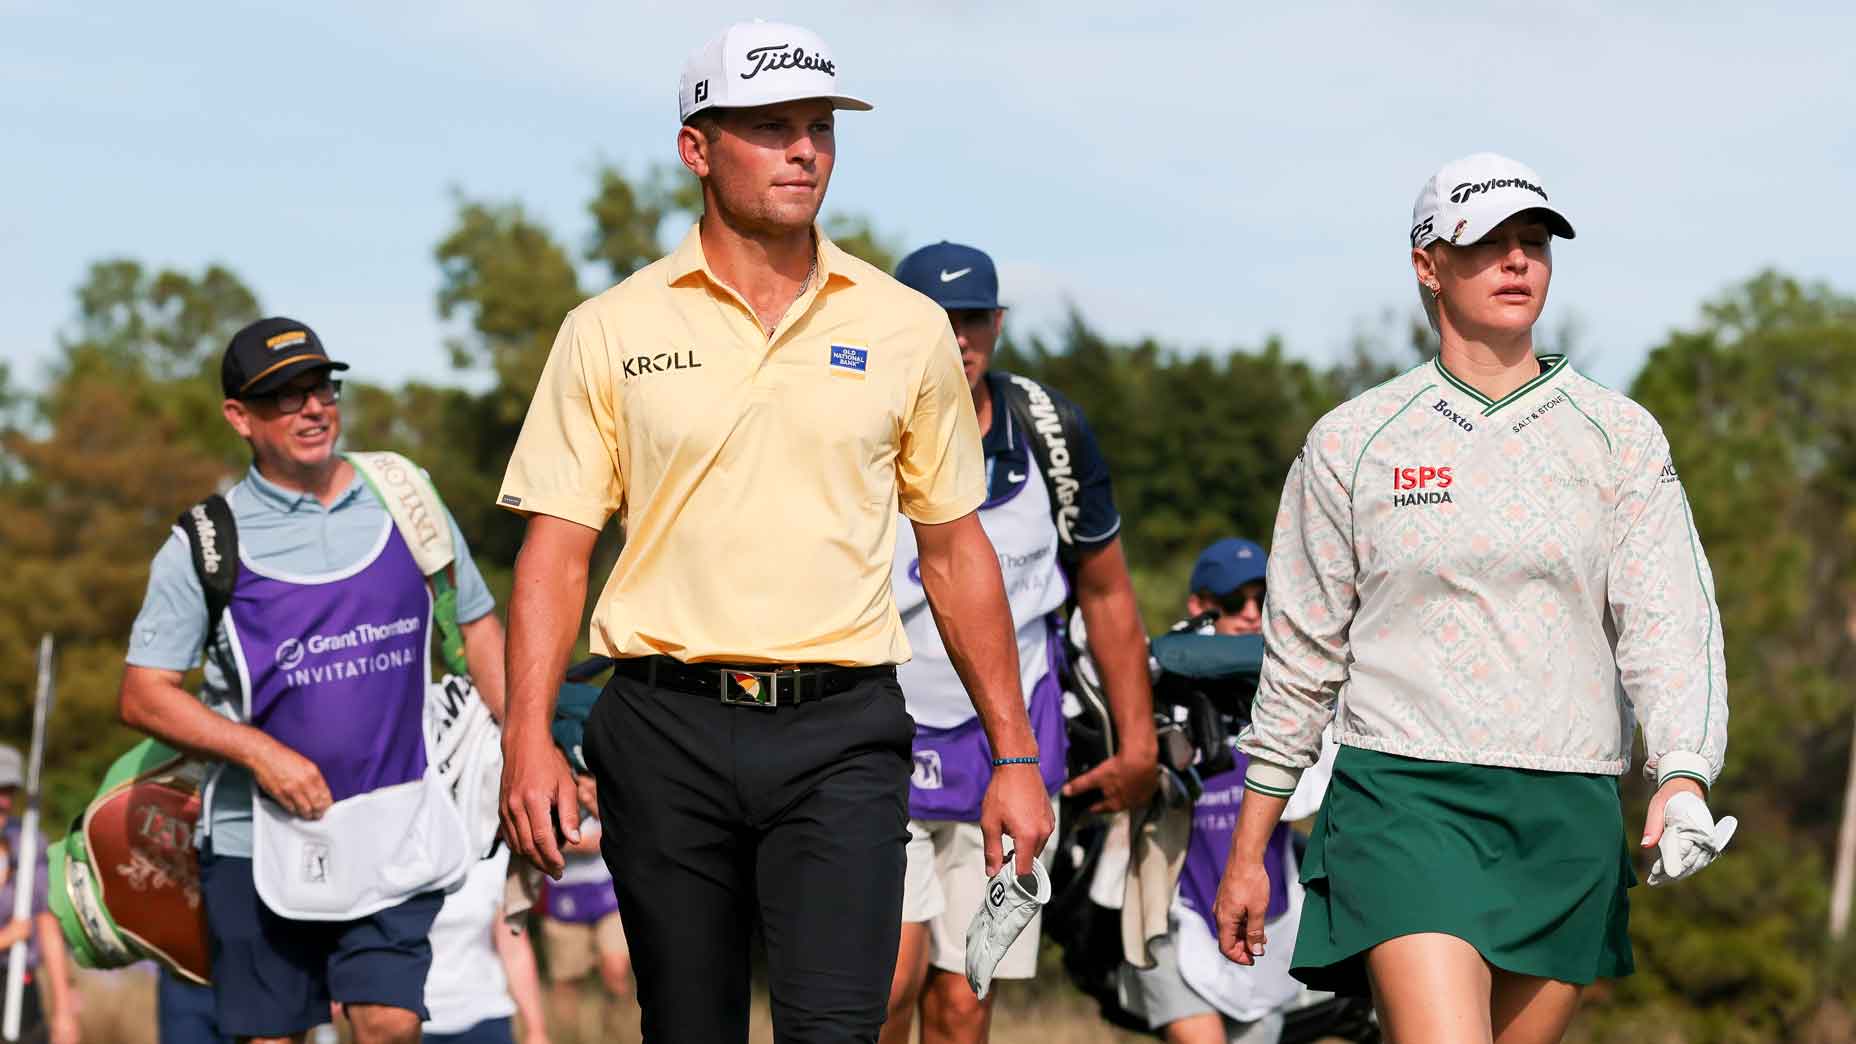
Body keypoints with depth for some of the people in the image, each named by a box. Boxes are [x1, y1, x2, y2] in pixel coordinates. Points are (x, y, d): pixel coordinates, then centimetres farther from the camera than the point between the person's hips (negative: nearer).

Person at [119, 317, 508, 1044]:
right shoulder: (208, 544, -2)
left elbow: (478, 626, 17)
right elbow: (143, 696, -2)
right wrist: (261, 752, -15)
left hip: (392, 837, 1)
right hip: (262, 839, -1)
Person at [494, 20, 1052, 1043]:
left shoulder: (908, 328, 8)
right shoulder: (611, 330, 4)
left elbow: (955, 550, 13)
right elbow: (556, 547, 3)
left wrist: (1014, 755, 10)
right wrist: (527, 739, -9)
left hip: (842, 734, 0)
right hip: (665, 729, 0)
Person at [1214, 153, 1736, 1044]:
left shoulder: (1621, 436, 7)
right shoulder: (1351, 441, 6)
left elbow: (1668, 621, -1)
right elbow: (1301, 653, 11)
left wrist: (1684, 779, -20)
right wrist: (1246, 853, 11)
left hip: (1569, 815, 2)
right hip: (1402, 800, -2)